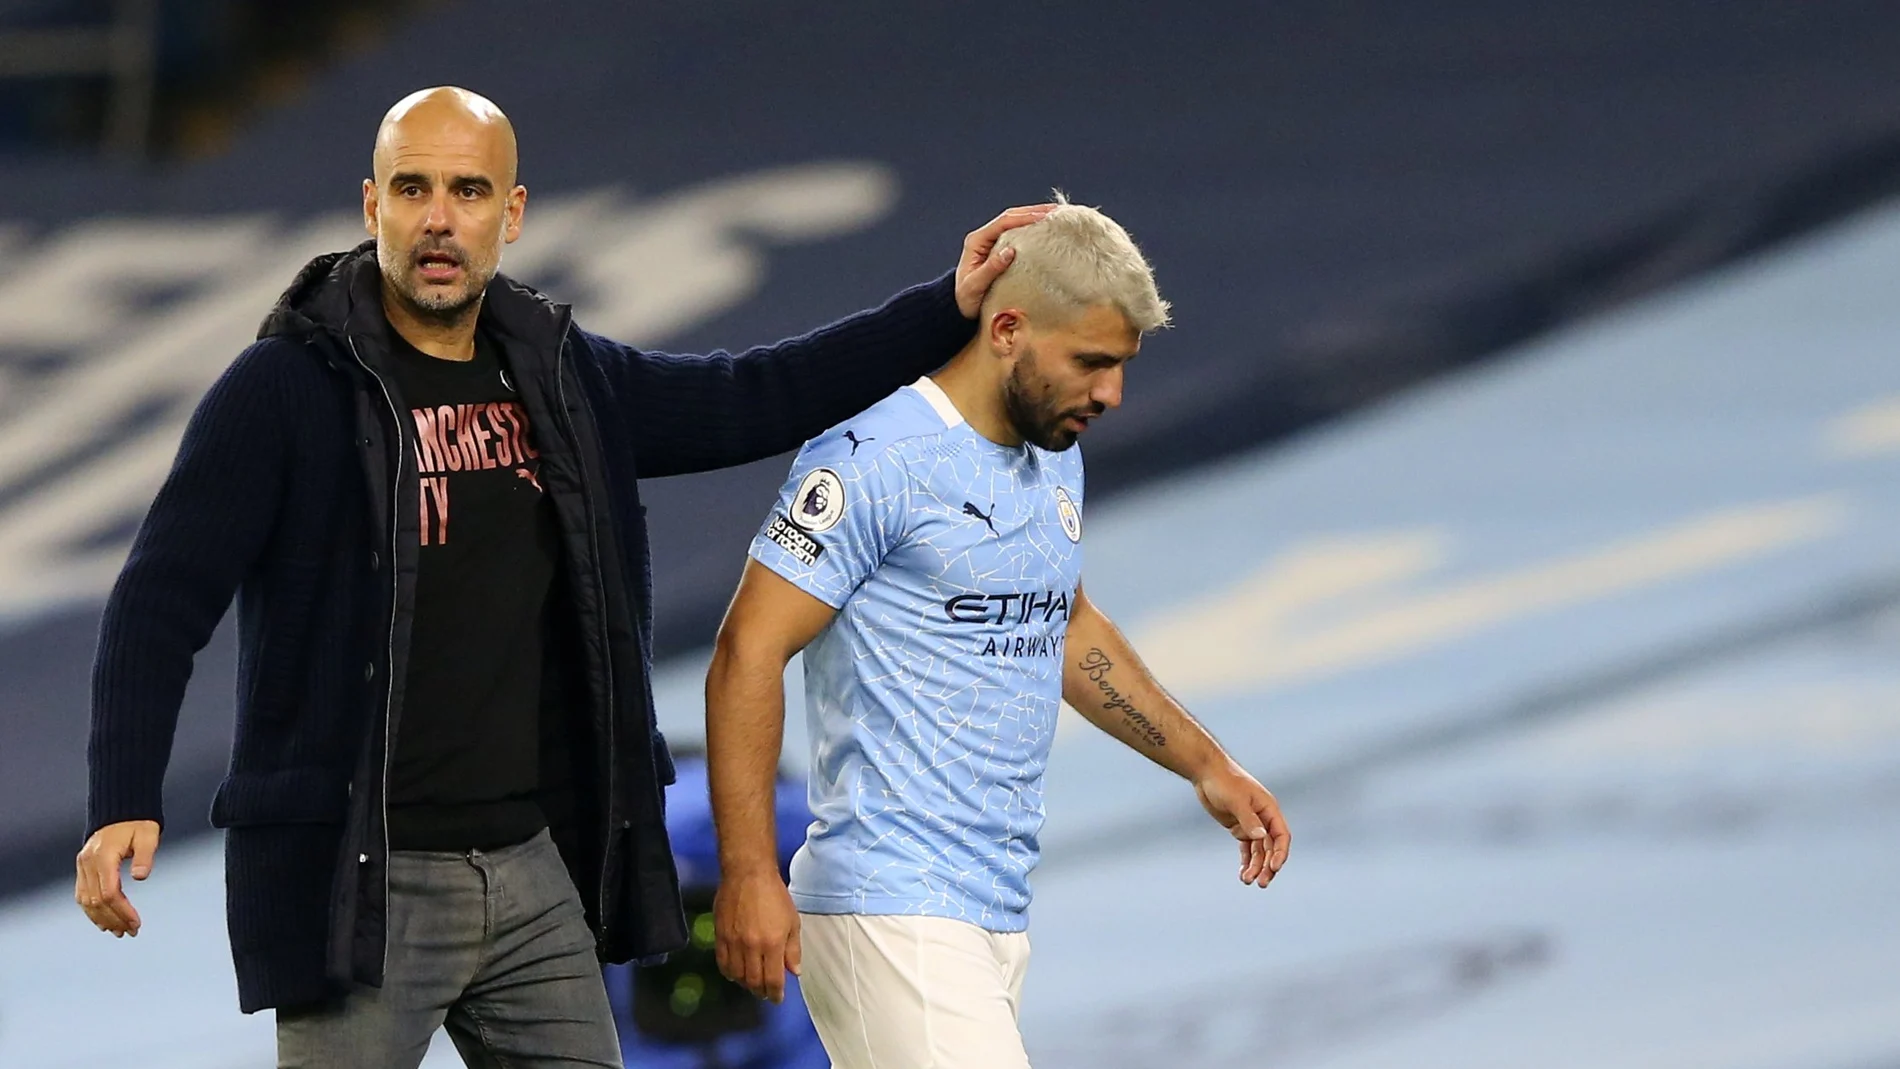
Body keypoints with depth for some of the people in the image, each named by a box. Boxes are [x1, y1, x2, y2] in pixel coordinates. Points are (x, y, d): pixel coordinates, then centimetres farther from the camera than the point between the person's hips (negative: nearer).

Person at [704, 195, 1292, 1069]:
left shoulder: (1054, 457, 16)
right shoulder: (874, 462, -12)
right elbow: (747, 656, -13)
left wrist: (1206, 765, 32)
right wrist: (749, 875, -18)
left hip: (997, 914, 9)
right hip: (893, 917, -9)